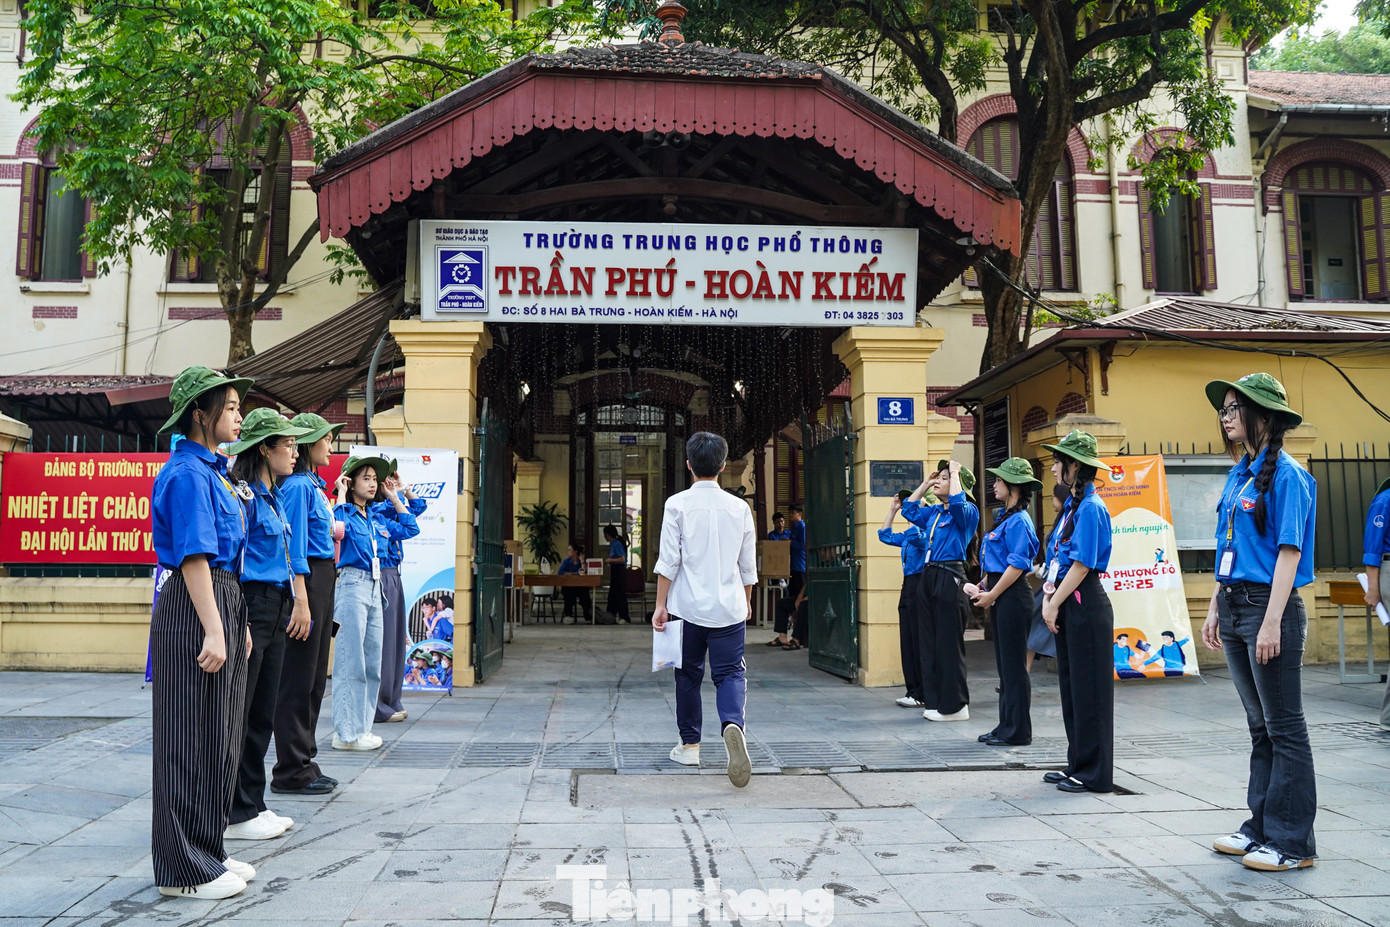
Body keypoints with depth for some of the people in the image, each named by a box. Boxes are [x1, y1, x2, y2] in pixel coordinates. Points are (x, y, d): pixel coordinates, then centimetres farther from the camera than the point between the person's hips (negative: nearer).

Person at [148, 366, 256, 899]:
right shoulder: (187, 473, -14)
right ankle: (184, 870, 11)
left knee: (218, 737, 16)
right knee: (192, 740, -1)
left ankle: (206, 852, 28)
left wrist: (236, 624, 21)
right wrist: (213, 631, -23)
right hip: (193, 611, -10)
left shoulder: (211, 470, 15)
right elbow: (193, 557, -21)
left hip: (221, 603, 10)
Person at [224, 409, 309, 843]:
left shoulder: (273, 497, 16)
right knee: (236, 713, 0)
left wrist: (291, 604, 20)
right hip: (250, 607, -10)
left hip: (275, 609, 10)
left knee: (262, 712, 14)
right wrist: (236, 622, -20)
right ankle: (234, 813, 9)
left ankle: (252, 804, 24)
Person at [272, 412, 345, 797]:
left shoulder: (313, 483, 17)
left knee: (315, 678, 15)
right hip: (306, 581, -10)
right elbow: (294, 546, -18)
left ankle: (304, 762, 24)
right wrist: (301, 601, -21)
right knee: (298, 679, -2)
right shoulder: (297, 485, -12)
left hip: (321, 580, 10)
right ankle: (291, 772, 7)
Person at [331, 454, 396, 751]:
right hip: (352, 585, -8)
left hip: (374, 587, 8)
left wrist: (394, 496, 27)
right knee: (351, 662, -5)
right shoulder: (345, 512, -4)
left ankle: (362, 727, 18)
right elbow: (338, 527, -27)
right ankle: (346, 733, 1)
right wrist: (341, 495, -14)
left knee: (373, 662, 10)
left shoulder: (376, 520, 18)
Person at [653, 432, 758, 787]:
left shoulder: (678, 504, -4)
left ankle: (690, 744, 22)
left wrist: (661, 605, -2)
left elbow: (668, 561, -8)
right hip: (729, 608, 1)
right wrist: (745, 604, 23)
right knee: (730, 673, 3)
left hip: (688, 606, -1)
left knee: (688, 675, 13)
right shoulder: (739, 507, 4)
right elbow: (748, 567, 10)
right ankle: (733, 724, -25)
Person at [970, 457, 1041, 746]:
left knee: (1013, 665, -3)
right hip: (1000, 595, 10)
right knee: (1004, 664, 14)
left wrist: (992, 594, -16)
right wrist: (986, 589, 12)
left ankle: (1018, 732, 6)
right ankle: (1007, 726, 22)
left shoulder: (1018, 520, -14)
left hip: (1012, 596, -10)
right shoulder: (1005, 516, 15)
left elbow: (1017, 565, -19)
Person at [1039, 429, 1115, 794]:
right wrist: (1048, 596, 3)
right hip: (1065, 605, 10)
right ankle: (1077, 765, 23)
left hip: (1085, 605, -10)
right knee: (1071, 686, 14)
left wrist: (1054, 604, -14)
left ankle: (1094, 774, 7)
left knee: (1089, 689, -1)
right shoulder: (1072, 505, 14)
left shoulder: (1091, 507, -14)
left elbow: (1082, 565, -18)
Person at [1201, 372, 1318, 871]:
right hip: (1235, 607, 9)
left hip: (1269, 606, -9)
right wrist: (1215, 609, 15)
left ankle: (1293, 842, 9)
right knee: (1260, 724, 16)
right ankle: (1262, 827, 26)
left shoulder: (1286, 475, -11)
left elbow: (1289, 551, -16)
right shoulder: (1238, 475, 13)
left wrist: (1271, 622, -21)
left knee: (1284, 727, 0)